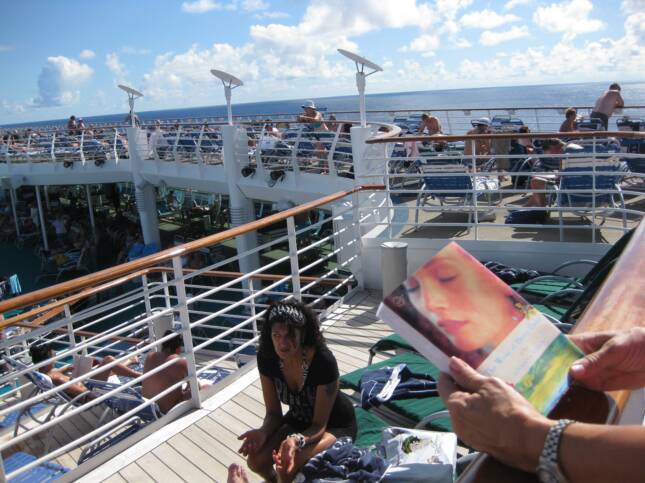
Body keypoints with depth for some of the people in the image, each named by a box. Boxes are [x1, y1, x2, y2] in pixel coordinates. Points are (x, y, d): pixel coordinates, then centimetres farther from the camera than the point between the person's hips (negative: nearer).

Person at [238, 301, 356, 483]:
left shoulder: (323, 361, -34)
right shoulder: (266, 357, -20)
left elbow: (319, 425, -27)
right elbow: (273, 413, -9)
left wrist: (296, 440, -46)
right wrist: (263, 432, -30)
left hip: (335, 425, -5)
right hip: (298, 420, 5)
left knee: (287, 468, -27)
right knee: (256, 460, -14)